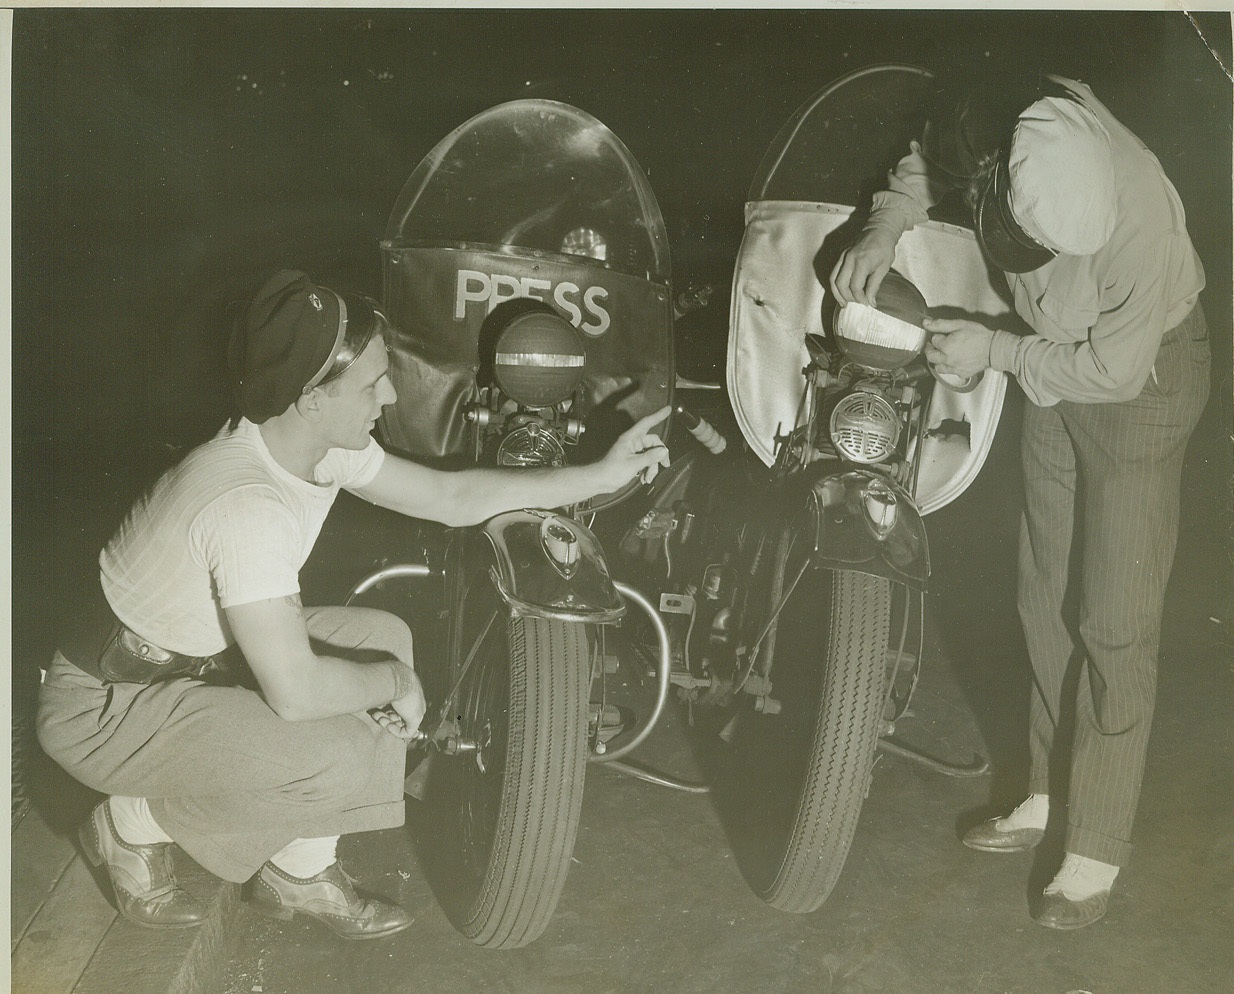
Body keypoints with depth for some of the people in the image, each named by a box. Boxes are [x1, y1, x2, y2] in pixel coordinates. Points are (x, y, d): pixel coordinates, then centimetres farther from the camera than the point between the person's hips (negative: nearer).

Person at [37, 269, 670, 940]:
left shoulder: (322, 443, -7)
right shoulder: (249, 505, -35)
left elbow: (451, 496, 2)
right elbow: (296, 691, -34)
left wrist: (602, 474, -1)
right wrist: (394, 681, -14)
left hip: (196, 657, 9)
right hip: (104, 708, -9)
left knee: (384, 637, 3)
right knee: (346, 756, -23)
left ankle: (298, 873, 11)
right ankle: (133, 823, 1)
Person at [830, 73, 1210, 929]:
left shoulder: (1138, 222, -38)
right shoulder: (1002, 117, -24)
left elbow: (1113, 372, -23)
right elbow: (928, 157, 0)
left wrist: (996, 352, -18)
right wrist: (886, 227, -16)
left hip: (1139, 377, -6)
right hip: (1054, 365, 6)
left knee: (1115, 624, -3)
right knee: (1045, 595, 14)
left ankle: (1098, 849, 11)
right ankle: (1049, 794, 31)